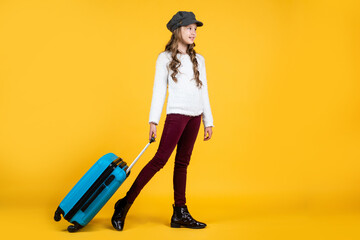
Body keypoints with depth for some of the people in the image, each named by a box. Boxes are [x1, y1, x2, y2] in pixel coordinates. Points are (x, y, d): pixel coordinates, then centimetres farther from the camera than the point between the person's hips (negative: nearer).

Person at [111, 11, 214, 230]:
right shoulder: (165, 58, 2)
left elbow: (204, 92, 14)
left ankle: (180, 214, 12)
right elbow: (159, 91, -2)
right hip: (176, 113, -5)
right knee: (161, 159, -11)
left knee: (182, 162, 8)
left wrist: (208, 122, 11)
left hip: (195, 116, 5)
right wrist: (153, 121, -9)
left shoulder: (198, 60, 14)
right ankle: (125, 204, -4)